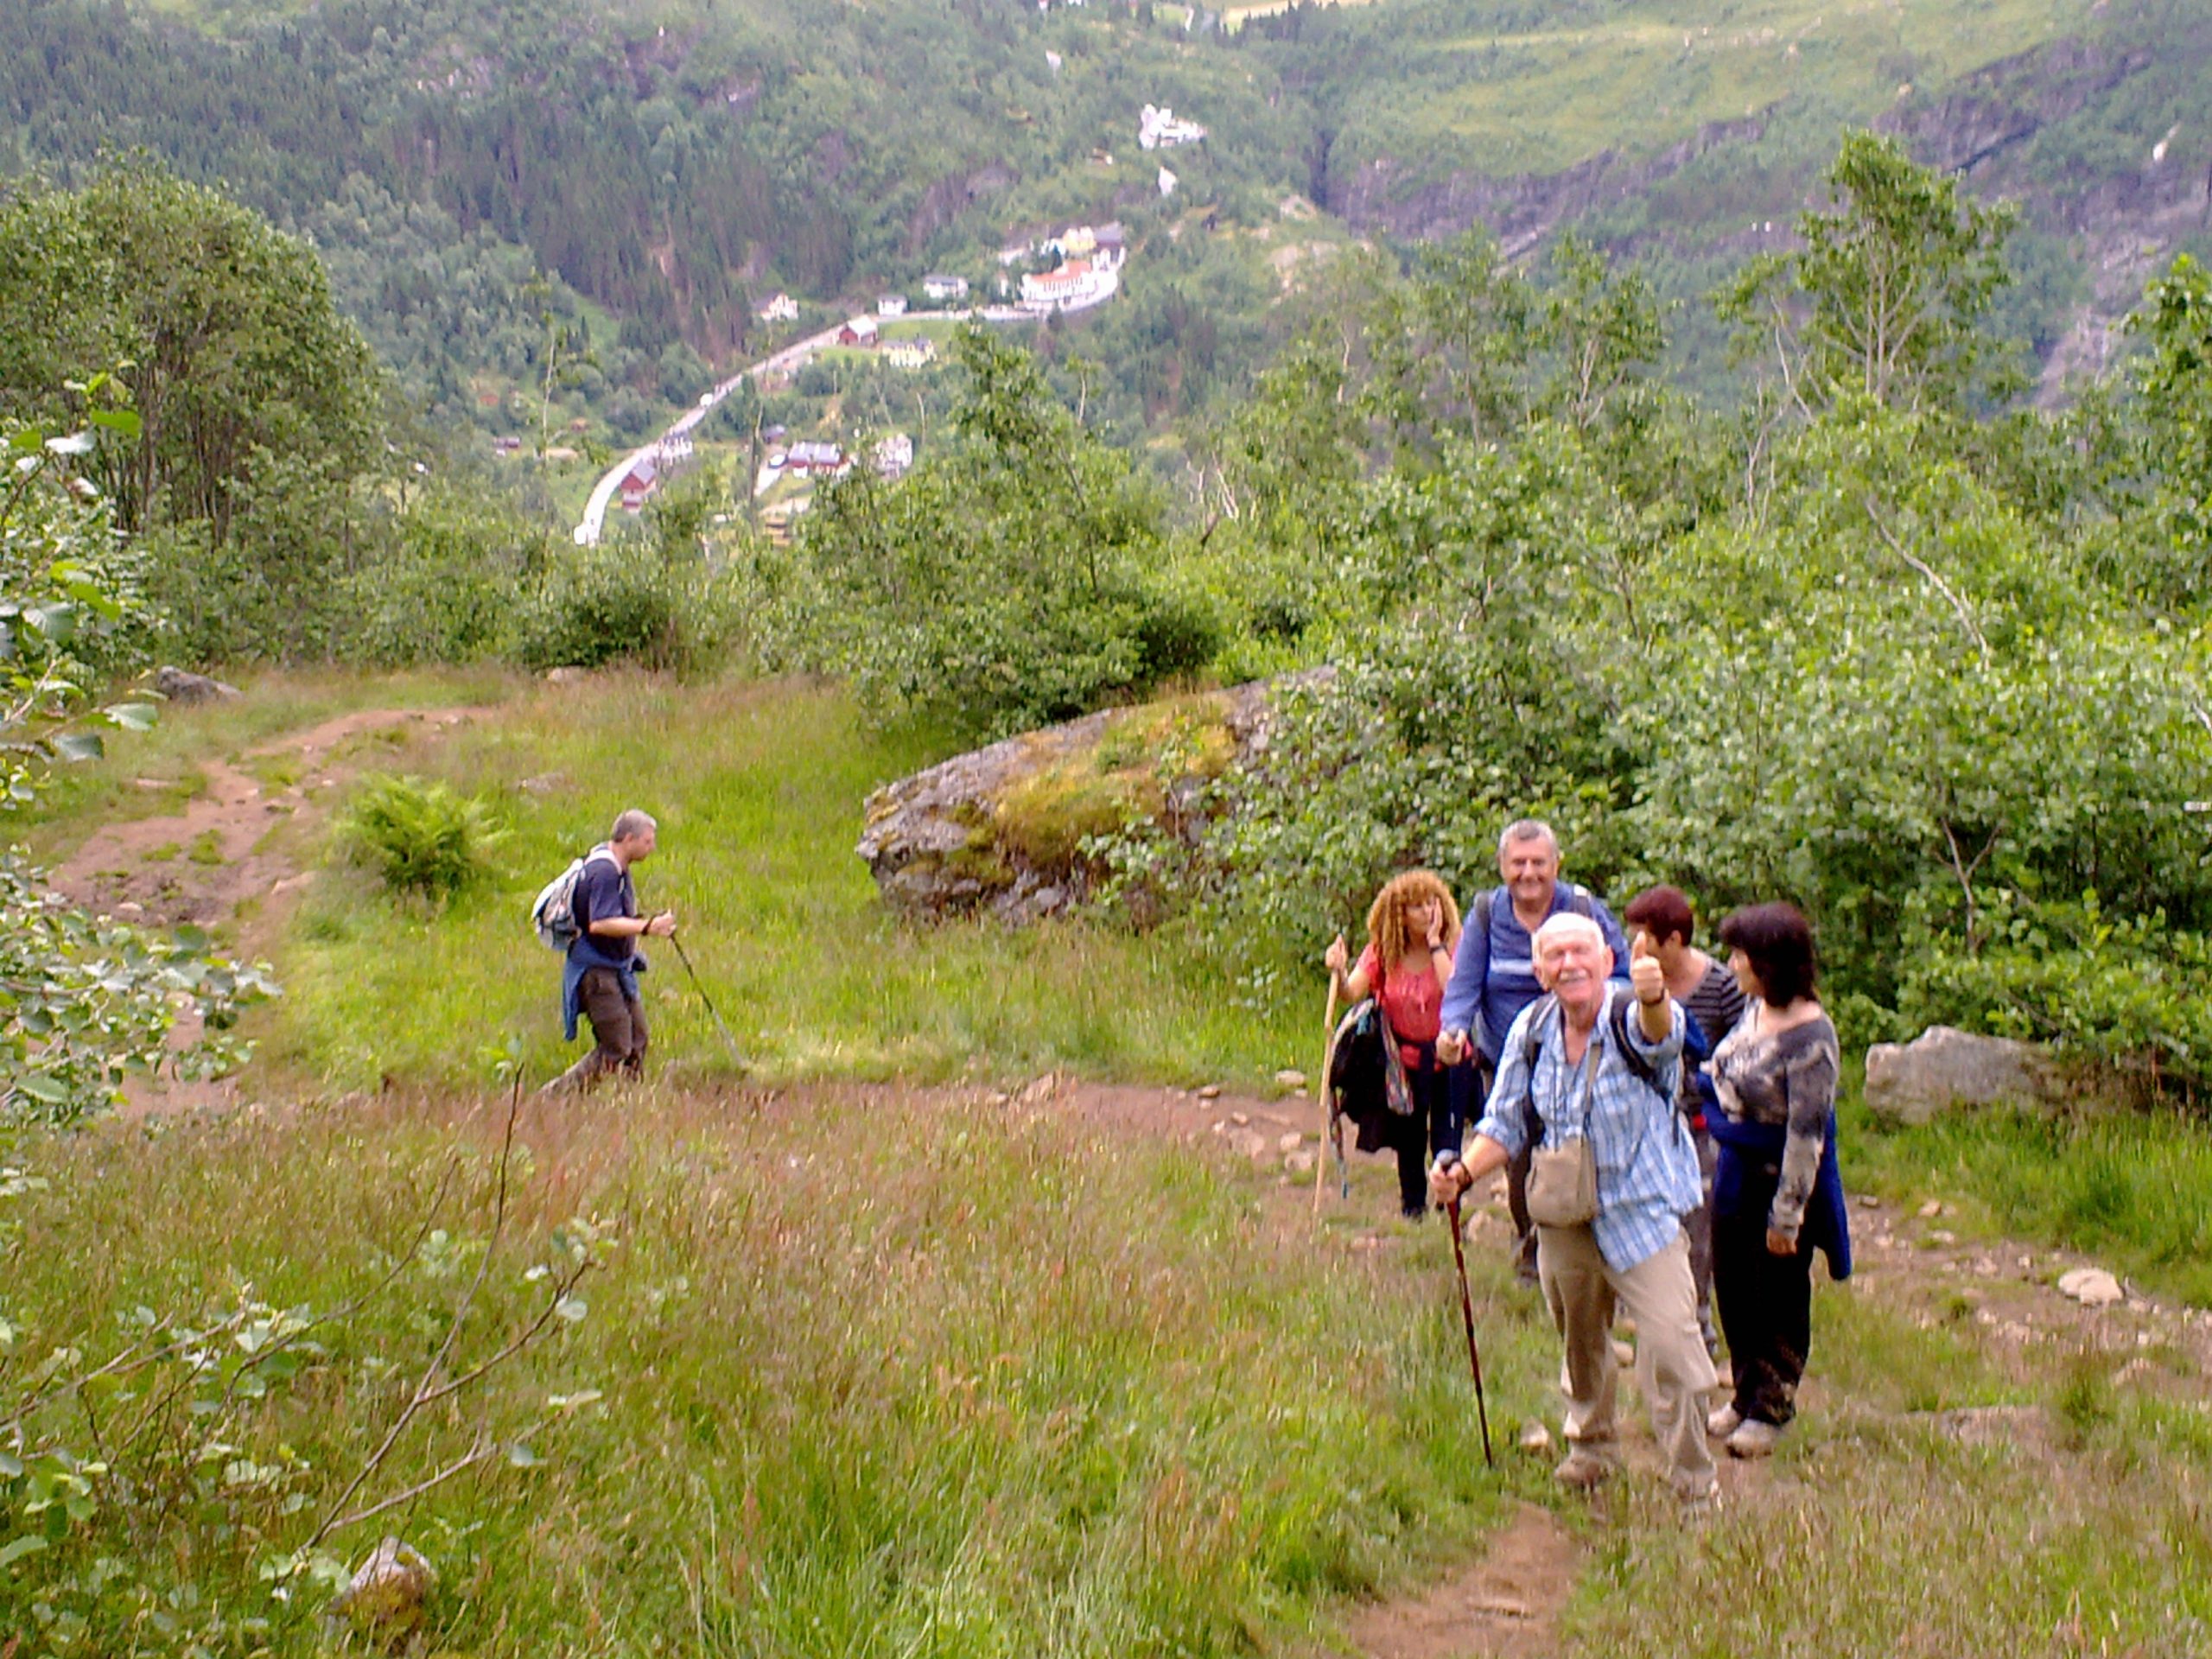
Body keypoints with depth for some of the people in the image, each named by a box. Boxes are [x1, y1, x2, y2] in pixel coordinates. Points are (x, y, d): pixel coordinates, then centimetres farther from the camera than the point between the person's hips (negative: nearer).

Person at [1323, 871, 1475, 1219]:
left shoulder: (1453, 946, -12)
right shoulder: (1382, 951, -6)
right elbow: (1353, 993, -17)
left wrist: (1435, 943, -25)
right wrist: (1338, 972, -38)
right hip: (1404, 1056, 3)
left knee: (1446, 1140, -3)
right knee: (1408, 1139, 14)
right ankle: (1413, 1206, 32)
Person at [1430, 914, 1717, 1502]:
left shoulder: (1631, 1016, -18)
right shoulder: (1532, 1029, -3)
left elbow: (1660, 1033, -45)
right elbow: (1506, 1122, 7)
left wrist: (1654, 997, -68)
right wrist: (1465, 1172, -10)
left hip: (1641, 1209, -5)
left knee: (1670, 1343, -12)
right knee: (1579, 1338, 21)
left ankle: (1693, 1478, 7)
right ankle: (1589, 1447, 44)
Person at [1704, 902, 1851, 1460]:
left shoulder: (1809, 1036, -26)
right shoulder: (1755, 1004, -2)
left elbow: (1806, 1132, -23)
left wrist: (1787, 1215, -21)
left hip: (1785, 1173, -8)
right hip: (1738, 1166, 8)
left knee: (1780, 1295, 9)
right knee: (1731, 1283, 17)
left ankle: (1771, 1409, 26)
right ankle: (1746, 1395, 35)